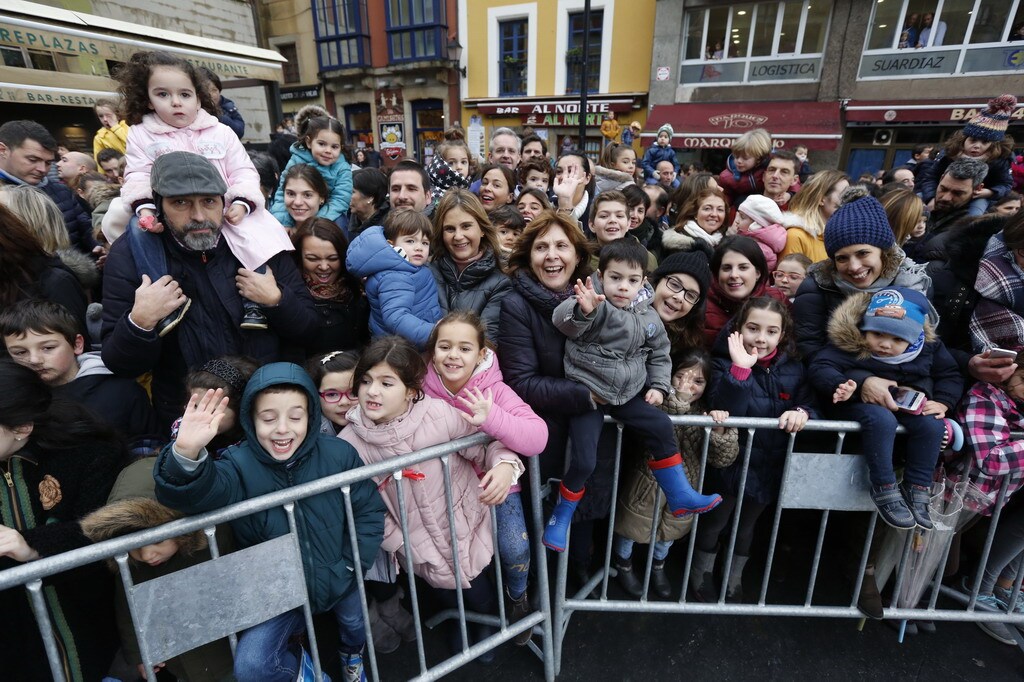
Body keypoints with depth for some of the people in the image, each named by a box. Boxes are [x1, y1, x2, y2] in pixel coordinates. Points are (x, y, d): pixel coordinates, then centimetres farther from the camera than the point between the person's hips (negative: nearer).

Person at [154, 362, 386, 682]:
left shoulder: (339, 455, -17)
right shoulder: (240, 466, -19)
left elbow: (369, 511, -9)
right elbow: (194, 494, -39)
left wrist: (350, 568, -14)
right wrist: (186, 454, -58)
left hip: (340, 583, 1)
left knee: (354, 622, 21)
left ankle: (352, 654, 61)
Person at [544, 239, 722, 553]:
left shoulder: (649, 318, 4)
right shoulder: (594, 305, -15)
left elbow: (659, 355, 17)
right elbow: (562, 320, -34)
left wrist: (659, 385, 4)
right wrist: (582, 309, -55)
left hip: (629, 392, 6)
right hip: (588, 391, -5)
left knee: (661, 427, -2)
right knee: (584, 461, -10)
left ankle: (680, 496, 18)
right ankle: (560, 516, 15)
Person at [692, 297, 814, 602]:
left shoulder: (793, 368, -3)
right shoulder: (726, 363, -17)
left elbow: (810, 404, -4)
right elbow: (723, 413, -29)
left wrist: (802, 413, -27)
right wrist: (740, 368, -38)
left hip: (769, 468, 4)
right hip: (730, 464, -4)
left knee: (746, 526, 24)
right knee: (714, 523, 16)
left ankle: (734, 581, 48)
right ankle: (702, 575, 43)